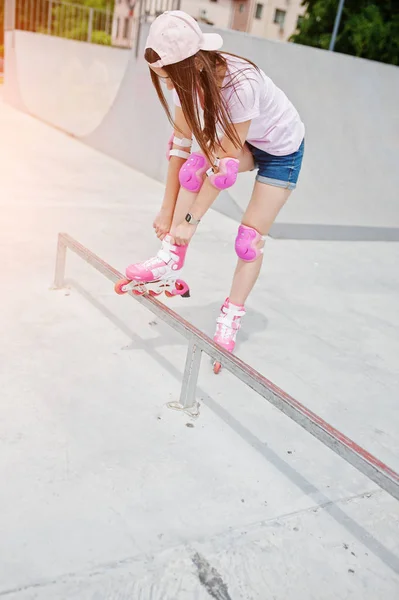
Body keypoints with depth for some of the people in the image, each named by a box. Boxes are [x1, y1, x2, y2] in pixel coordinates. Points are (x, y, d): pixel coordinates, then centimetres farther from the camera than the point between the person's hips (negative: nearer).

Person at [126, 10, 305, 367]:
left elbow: (225, 161, -35)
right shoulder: (187, 77, -20)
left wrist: (190, 219, -29)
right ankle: (172, 259, -13)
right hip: (240, 141, 5)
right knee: (196, 167, -26)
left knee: (251, 239, -6)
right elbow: (180, 145, -16)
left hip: (282, 149, -5)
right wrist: (168, 209, -15)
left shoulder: (241, 84, -38)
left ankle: (230, 319, 11)